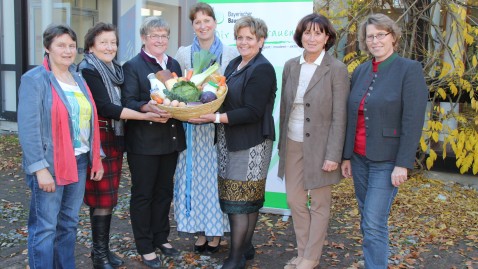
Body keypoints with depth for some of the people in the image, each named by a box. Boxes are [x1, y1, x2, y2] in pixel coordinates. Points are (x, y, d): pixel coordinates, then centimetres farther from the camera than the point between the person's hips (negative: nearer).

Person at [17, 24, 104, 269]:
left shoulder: (78, 79, 13)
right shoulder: (34, 79, -9)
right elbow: (28, 128, -15)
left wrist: (97, 157, 11)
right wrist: (40, 168, -19)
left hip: (79, 161, 7)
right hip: (50, 165, -7)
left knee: (69, 223, 15)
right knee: (45, 227, 1)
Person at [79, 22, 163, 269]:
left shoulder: (115, 69, 13)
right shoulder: (88, 70, -11)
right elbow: (105, 107, -19)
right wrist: (145, 115, -20)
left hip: (116, 137, 7)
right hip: (98, 139, -7)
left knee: (107, 196, 12)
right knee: (102, 197, -3)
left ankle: (103, 248, 23)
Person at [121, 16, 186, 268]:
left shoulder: (174, 64, 12)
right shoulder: (132, 66, -6)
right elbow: (128, 102, -14)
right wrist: (148, 107, -32)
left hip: (171, 139, 6)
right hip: (143, 141, -6)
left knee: (164, 191, 16)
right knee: (142, 194, 6)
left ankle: (161, 238, 31)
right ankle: (145, 247, 17)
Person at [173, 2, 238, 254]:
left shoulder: (231, 53, 0)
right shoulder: (183, 53, 7)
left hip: (220, 126, -2)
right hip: (192, 126, 2)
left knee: (217, 177, 4)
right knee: (195, 177, 6)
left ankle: (217, 232, 18)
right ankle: (200, 231, 20)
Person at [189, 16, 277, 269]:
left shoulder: (262, 69, -12)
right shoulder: (234, 64, 13)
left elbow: (252, 112, -18)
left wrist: (216, 118, -22)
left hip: (251, 143, -7)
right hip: (231, 141, 7)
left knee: (239, 199, -2)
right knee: (248, 198, 15)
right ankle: (246, 246, 27)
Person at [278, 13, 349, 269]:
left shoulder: (336, 69, -11)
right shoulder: (290, 66, 4)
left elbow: (339, 116, -12)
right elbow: (284, 107, 10)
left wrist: (333, 155, -16)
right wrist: (282, 142, 11)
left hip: (319, 146, -5)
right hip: (292, 144, 5)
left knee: (319, 204, 9)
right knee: (295, 201, 12)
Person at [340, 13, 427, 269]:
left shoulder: (409, 69, -9)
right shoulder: (360, 71, 8)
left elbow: (413, 121, -13)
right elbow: (350, 117, 11)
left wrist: (403, 164, -16)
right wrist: (346, 156, 9)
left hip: (387, 160, -6)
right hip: (359, 158, 6)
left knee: (375, 224, -7)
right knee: (366, 220, 14)